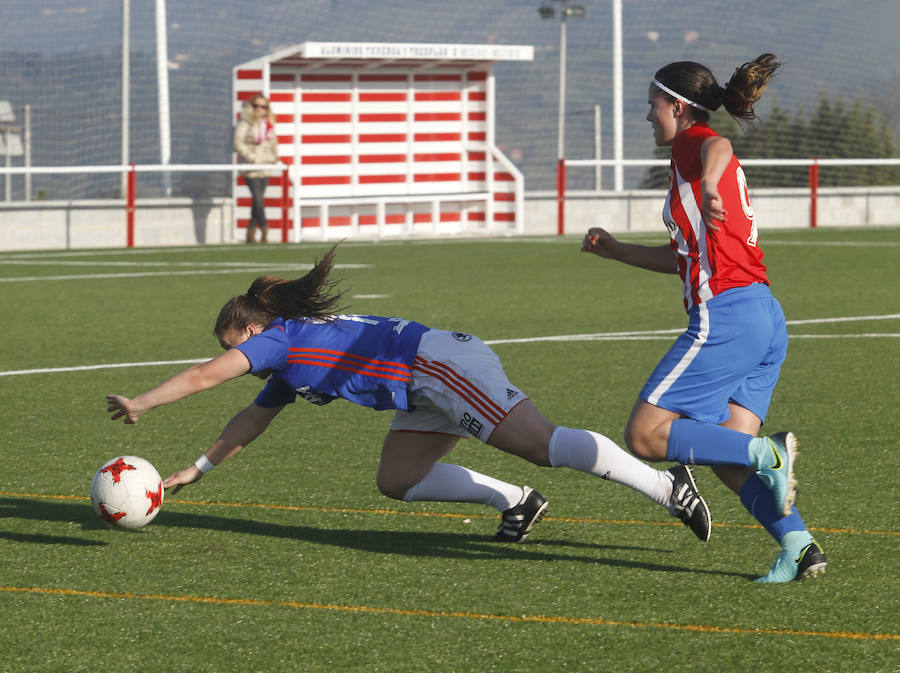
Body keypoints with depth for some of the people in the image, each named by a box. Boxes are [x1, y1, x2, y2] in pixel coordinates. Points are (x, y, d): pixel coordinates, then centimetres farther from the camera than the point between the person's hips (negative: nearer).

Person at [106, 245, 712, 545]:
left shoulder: (281, 338, -1)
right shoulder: (289, 369, 26)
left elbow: (203, 376, -3)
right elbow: (251, 422, 39)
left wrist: (138, 406, 7)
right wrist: (197, 470, 43)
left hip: (440, 363, -10)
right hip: (428, 392, 10)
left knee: (541, 444, -20)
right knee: (396, 480, 12)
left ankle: (666, 485, -29)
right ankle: (514, 501, 6)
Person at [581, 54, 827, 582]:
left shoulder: (692, 144, -2)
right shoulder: (705, 155, 26)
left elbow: (719, 147, -29)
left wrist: (709, 186, -49)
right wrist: (615, 251, 38)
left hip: (726, 316, -10)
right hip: (766, 317, 10)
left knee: (645, 435, -7)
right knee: (726, 453, 6)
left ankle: (769, 454, -18)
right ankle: (800, 547, -8)